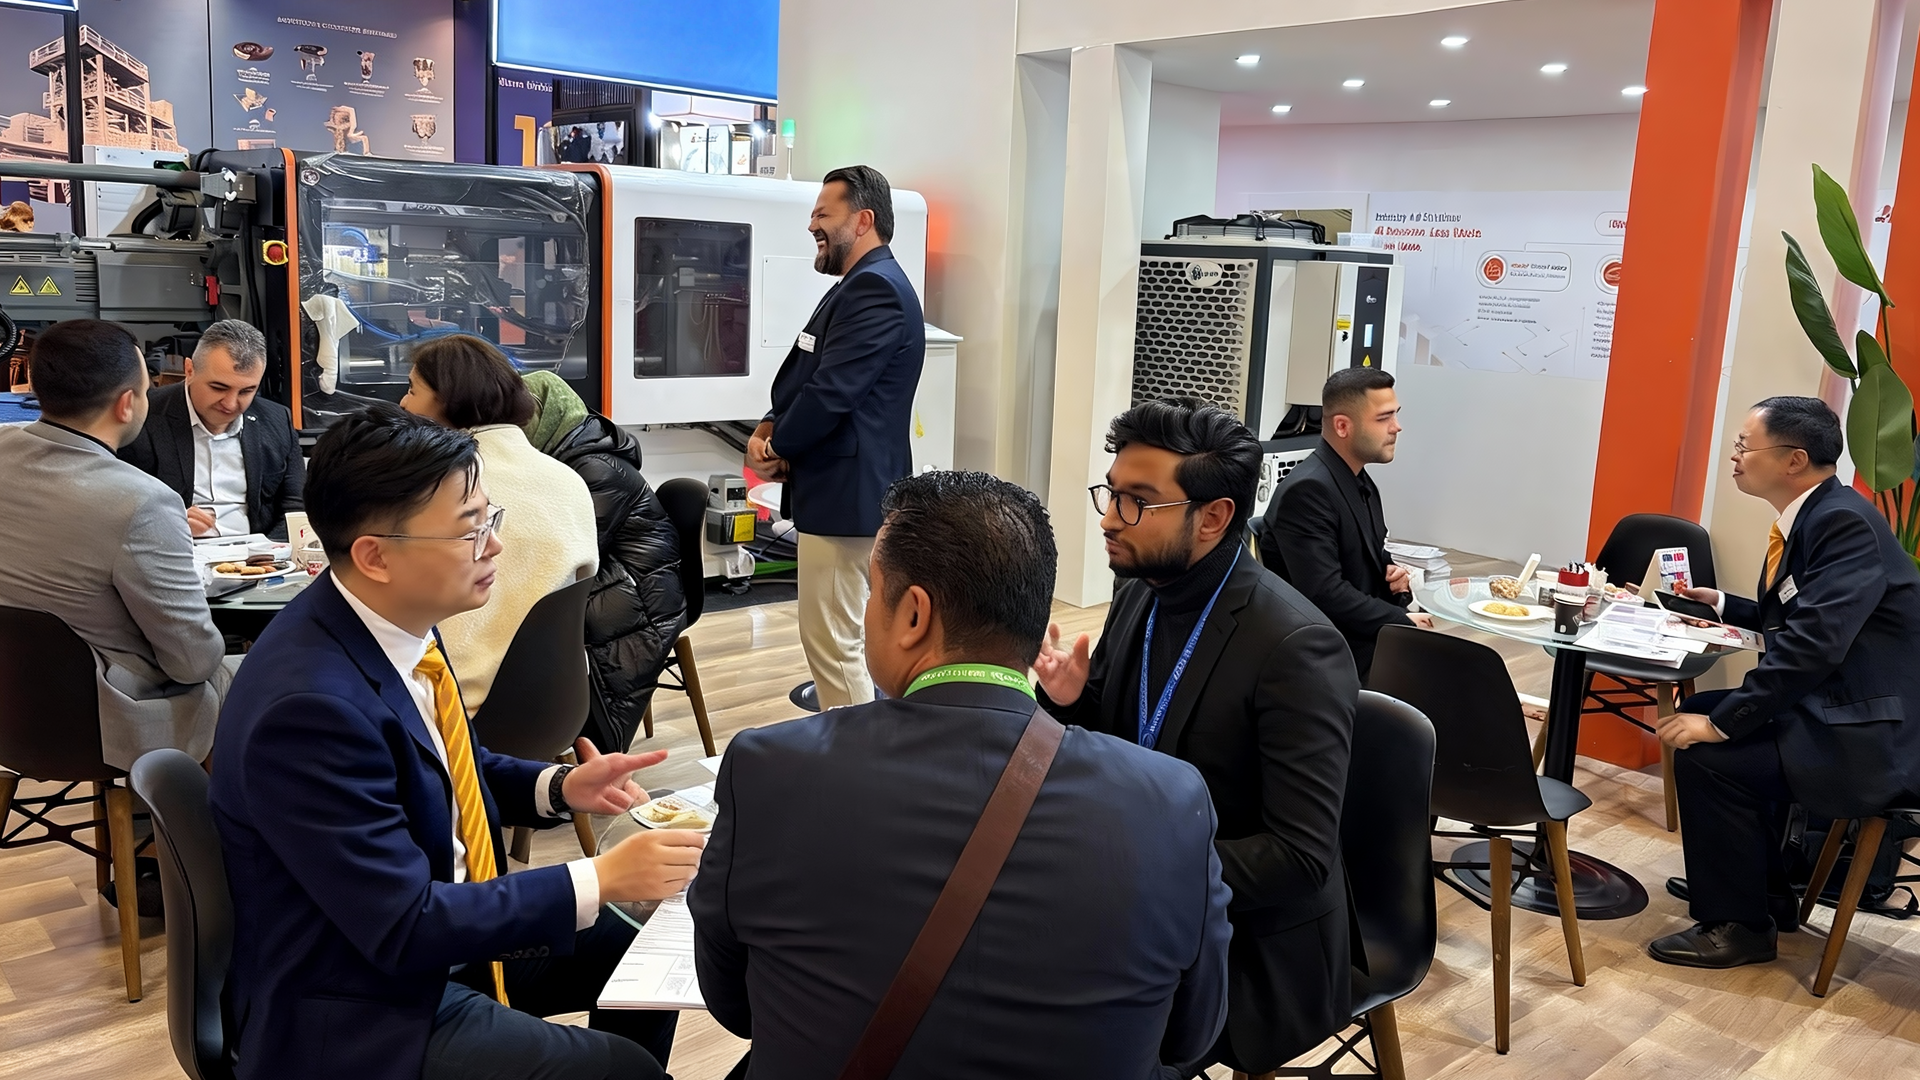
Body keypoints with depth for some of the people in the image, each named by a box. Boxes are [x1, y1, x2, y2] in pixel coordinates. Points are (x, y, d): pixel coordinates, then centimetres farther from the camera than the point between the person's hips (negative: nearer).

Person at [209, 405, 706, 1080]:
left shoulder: (397, 622, -5)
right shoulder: (308, 704, -31)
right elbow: (406, 928, -27)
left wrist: (558, 787, -1)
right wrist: (599, 879, -23)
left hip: (425, 925, 9)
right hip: (352, 1012, -8)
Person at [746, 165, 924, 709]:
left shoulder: (876, 288, -17)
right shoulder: (862, 285, 18)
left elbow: (831, 391, -24)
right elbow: (806, 377, 18)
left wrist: (775, 448, -8)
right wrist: (768, 428, 0)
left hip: (847, 494, -11)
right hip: (846, 488, 11)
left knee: (832, 642, -6)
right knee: (841, 637, 19)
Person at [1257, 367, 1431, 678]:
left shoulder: (1360, 482, 10)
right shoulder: (1307, 491, -19)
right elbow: (1324, 595, -26)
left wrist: (1393, 572, 0)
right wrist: (1402, 622, -17)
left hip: (1366, 640, 9)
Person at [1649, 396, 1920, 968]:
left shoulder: (1845, 523, -21)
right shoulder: (1813, 515, 8)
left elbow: (1813, 641, -30)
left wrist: (1723, 723, -27)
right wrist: (1722, 604, 14)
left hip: (1870, 735, -10)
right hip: (1827, 704, 10)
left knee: (1709, 756, -20)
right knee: (1697, 713, 12)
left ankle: (1738, 925, 0)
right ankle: (1764, 893, 22)